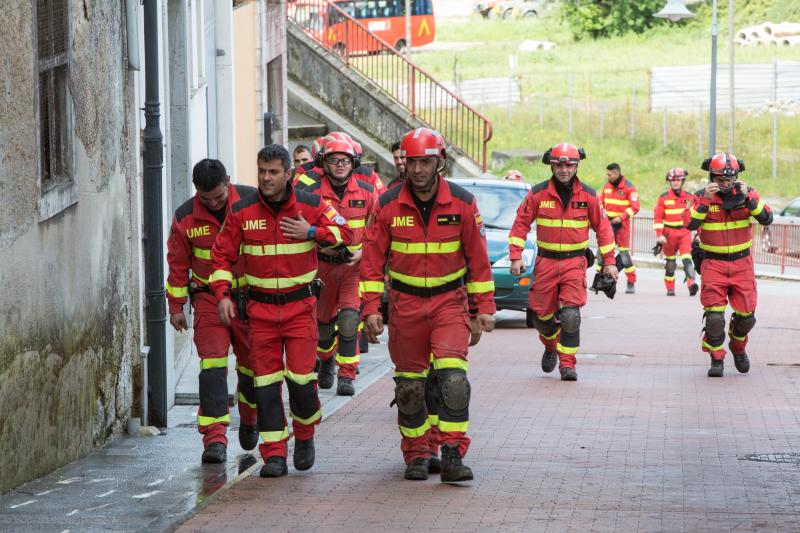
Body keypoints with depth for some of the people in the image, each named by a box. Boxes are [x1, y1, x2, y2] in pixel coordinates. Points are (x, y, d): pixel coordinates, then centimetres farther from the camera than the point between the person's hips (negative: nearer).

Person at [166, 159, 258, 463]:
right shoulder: (186, 217, -4)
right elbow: (178, 263, 5)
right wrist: (176, 306, 6)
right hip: (209, 298, 0)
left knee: (253, 363, 9)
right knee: (213, 362, -13)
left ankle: (249, 420, 36)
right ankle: (214, 437, -16)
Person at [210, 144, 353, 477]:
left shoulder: (310, 206, -2)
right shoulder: (242, 212, -1)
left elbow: (344, 232, 5)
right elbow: (223, 254, 5)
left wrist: (312, 233, -11)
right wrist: (223, 294, -7)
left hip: (300, 304, -1)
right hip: (260, 307, 1)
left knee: (301, 376, -7)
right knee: (266, 380, -1)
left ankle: (305, 435, 20)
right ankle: (274, 454, 3)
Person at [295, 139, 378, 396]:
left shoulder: (366, 192, -2)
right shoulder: (311, 193, -7)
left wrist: (363, 251, -9)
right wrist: (323, 244, -15)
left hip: (355, 265, -1)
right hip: (324, 265, 1)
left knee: (349, 320, -16)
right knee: (324, 321, 14)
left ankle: (346, 377, -10)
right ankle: (326, 362, 43)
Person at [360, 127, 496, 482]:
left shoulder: (462, 203, -4)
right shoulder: (388, 205, -5)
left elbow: (478, 258, 2)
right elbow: (372, 259, -1)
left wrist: (483, 309, 1)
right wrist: (371, 309, -7)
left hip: (449, 300, -1)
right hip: (405, 302, 1)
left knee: (453, 377, -16)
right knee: (409, 384, 6)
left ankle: (452, 454, -13)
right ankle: (416, 453, 20)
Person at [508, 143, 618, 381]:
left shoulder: (588, 196, -1)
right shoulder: (538, 193, -3)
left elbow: (602, 228, 7)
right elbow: (521, 224, 2)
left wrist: (609, 262, 5)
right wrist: (516, 257, -5)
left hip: (574, 262, -1)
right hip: (546, 261, 1)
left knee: (570, 315, -16)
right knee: (542, 315, 6)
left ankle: (567, 363, -5)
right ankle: (551, 346, 38)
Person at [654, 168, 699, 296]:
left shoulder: (689, 197, 7)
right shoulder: (663, 198, 2)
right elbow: (657, 217, -1)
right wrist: (659, 235, -10)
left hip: (685, 233, 0)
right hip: (669, 234, 0)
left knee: (687, 259, -17)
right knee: (670, 262, 9)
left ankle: (691, 284, -30)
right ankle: (670, 288, 19)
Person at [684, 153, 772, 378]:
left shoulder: (748, 194, -2)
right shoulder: (703, 197, -5)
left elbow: (767, 219, -14)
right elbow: (690, 224, -19)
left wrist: (748, 198, -25)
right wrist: (705, 200, -27)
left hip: (742, 262, 2)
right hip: (713, 264, -2)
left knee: (746, 314, 4)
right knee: (714, 315, -11)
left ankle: (738, 347, 33)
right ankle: (717, 359, 5)